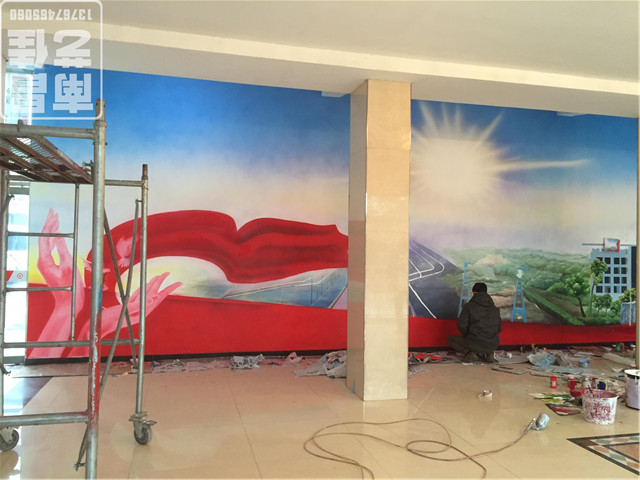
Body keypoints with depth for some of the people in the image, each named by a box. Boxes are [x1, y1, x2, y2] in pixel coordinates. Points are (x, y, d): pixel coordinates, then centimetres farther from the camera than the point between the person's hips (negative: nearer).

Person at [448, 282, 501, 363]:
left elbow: (461, 325, -9)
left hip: (475, 344, -5)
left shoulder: (469, 306, -8)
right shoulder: (495, 309, 8)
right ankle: (487, 354, 9)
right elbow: (499, 329, 14)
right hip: (493, 345, 5)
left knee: (451, 339, 18)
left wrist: (467, 335, 12)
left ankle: (470, 353, -5)